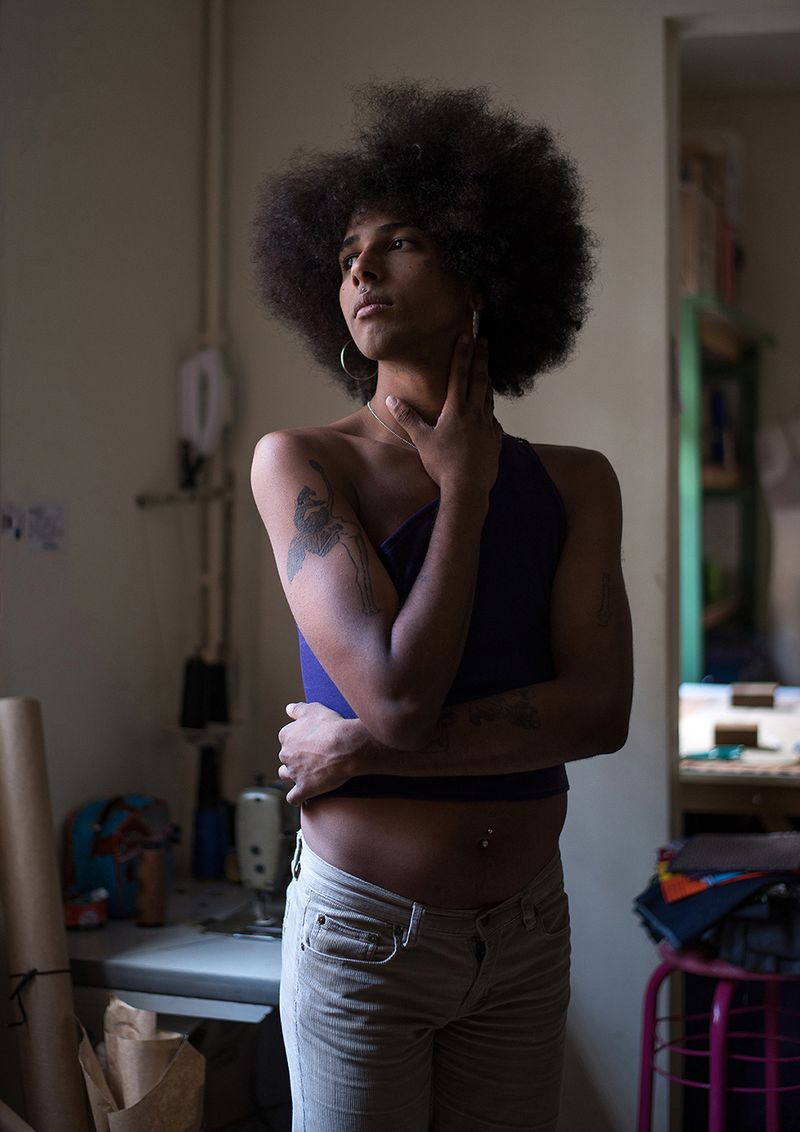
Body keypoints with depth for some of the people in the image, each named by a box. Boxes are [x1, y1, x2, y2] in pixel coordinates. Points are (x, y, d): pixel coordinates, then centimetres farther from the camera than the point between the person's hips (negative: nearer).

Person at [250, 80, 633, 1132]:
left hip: (529, 930, 4)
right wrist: (465, 483, -11)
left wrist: (362, 745, -17)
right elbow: (400, 692, -20)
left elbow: (601, 710, -10)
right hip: (366, 928, -3)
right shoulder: (301, 463, -10)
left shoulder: (575, 483, 2)